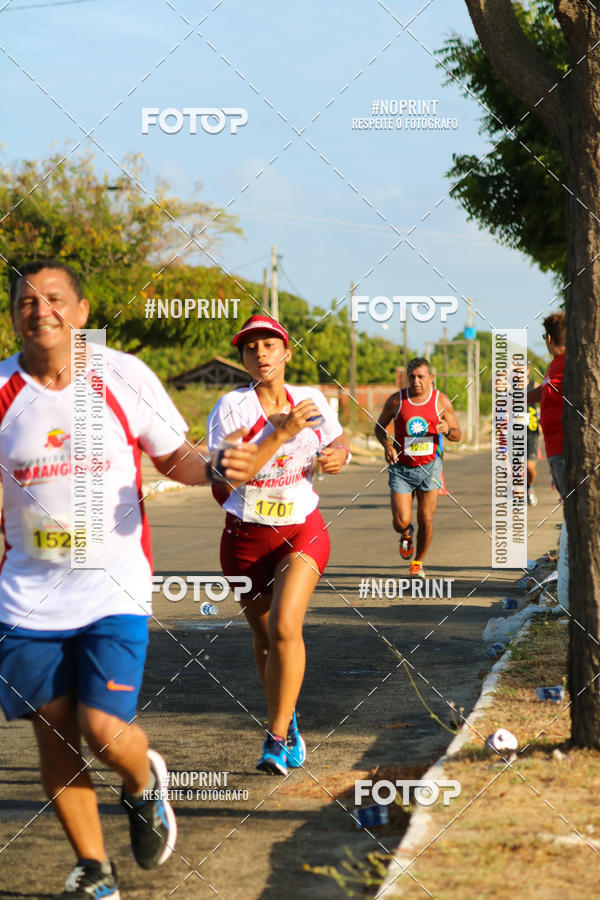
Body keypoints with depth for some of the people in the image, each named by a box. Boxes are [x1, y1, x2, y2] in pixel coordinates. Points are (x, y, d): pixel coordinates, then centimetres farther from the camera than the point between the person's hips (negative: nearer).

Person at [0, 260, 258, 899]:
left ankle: (144, 783, 24)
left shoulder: (123, 376, -4)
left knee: (105, 731, -13)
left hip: (114, 587, -2)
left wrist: (213, 469, -13)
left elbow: (173, 457, 8)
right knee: (54, 734, 4)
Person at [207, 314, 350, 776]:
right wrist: (282, 432, -27)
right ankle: (288, 723, 34)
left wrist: (340, 454, -4)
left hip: (302, 533, 0)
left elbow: (338, 440, 21)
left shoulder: (313, 401, 1)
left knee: (285, 626, -20)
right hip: (246, 537, 0)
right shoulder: (232, 408, -11)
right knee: (264, 636, 11)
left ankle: (277, 737, -15)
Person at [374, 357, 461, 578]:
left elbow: (457, 435, 2)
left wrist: (447, 429, -23)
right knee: (401, 521, -7)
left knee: (426, 521, 0)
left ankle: (418, 562, 23)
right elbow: (379, 427, 7)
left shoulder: (441, 401, -5)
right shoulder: (396, 400, -6)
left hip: (429, 467, 0)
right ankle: (406, 535, 31)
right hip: (401, 468, 0)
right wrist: (387, 445, -13)